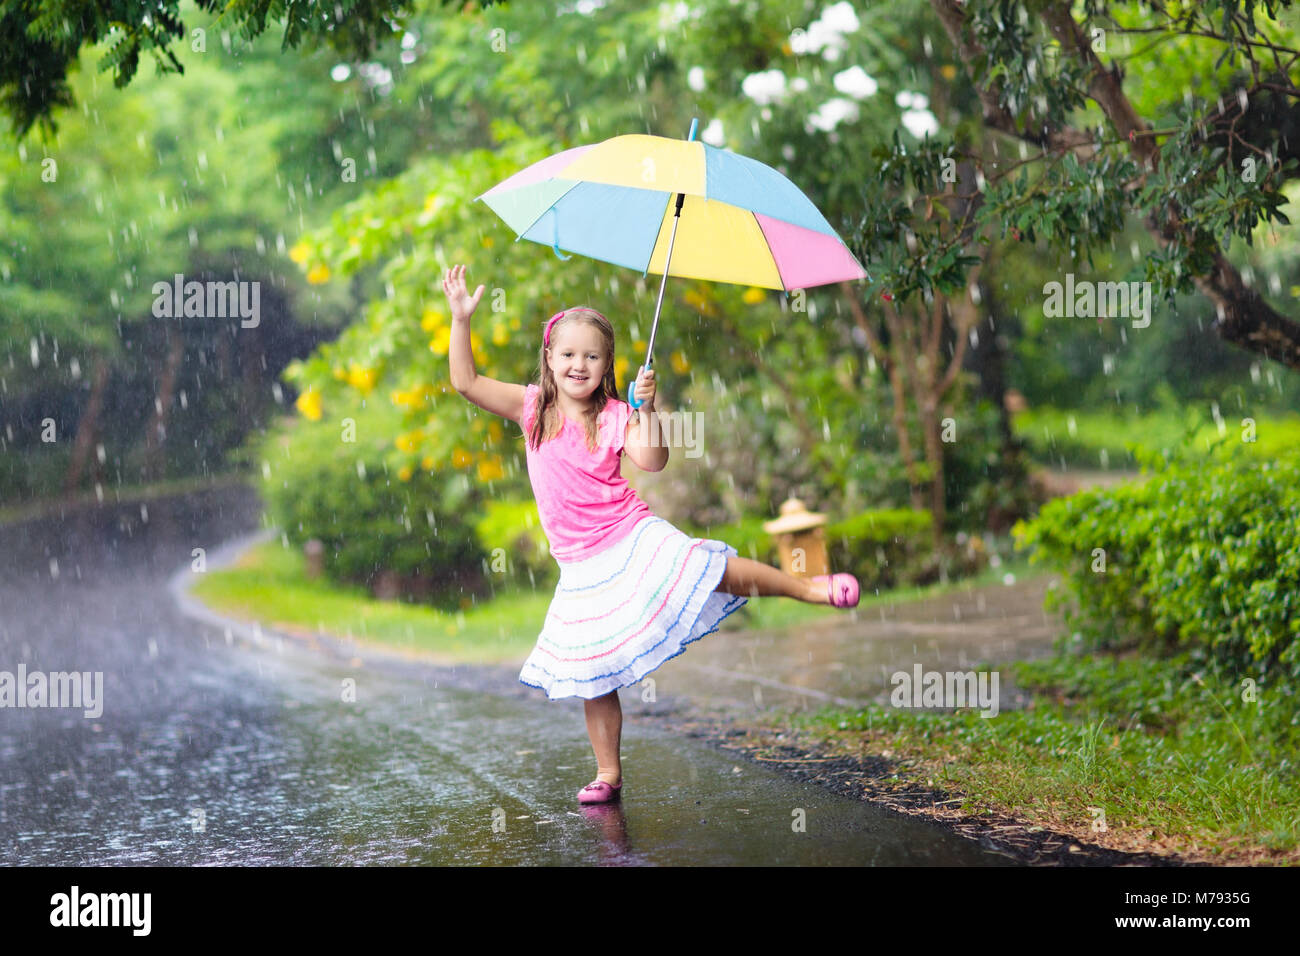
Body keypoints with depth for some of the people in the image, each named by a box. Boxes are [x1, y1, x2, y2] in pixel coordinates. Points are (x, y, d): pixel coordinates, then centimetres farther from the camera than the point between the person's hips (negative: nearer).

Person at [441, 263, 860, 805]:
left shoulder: (615, 417, -2)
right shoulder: (532, 408, 3)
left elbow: (652, 461, -16)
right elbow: (466, 381, -2)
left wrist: (647, 408, -27)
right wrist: (460, 318, -9)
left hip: (632, 536, -2)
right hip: (584, 566, 2)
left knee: (717, 573, -22)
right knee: (592, 676, 3)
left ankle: (806, 587, -5)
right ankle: (608, 774, 12)